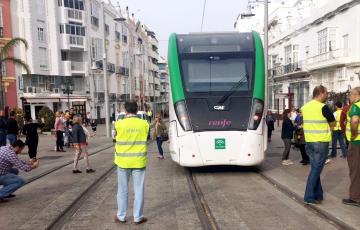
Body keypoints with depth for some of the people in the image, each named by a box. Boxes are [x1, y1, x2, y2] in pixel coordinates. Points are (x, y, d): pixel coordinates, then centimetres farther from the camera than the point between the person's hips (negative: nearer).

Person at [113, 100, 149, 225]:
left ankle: (121, 216, 24)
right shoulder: (144, 124, -5)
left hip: (123, 161, 0)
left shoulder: (119, 124, -9)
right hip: (139, 161, 0)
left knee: (122, 190, 13)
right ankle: (138, 217, 16)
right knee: (139, 190, 9)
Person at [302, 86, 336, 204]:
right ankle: (309, 197, 1)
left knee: (315, 168, 14)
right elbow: (333, 123, -3)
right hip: (321, 142, -7)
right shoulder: (323, 107, -13)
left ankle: (318, 194, 20)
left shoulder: (305, 107, 7)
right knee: (316, 169, -1)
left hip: (309, 141, 7)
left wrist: (323, 127, 9)